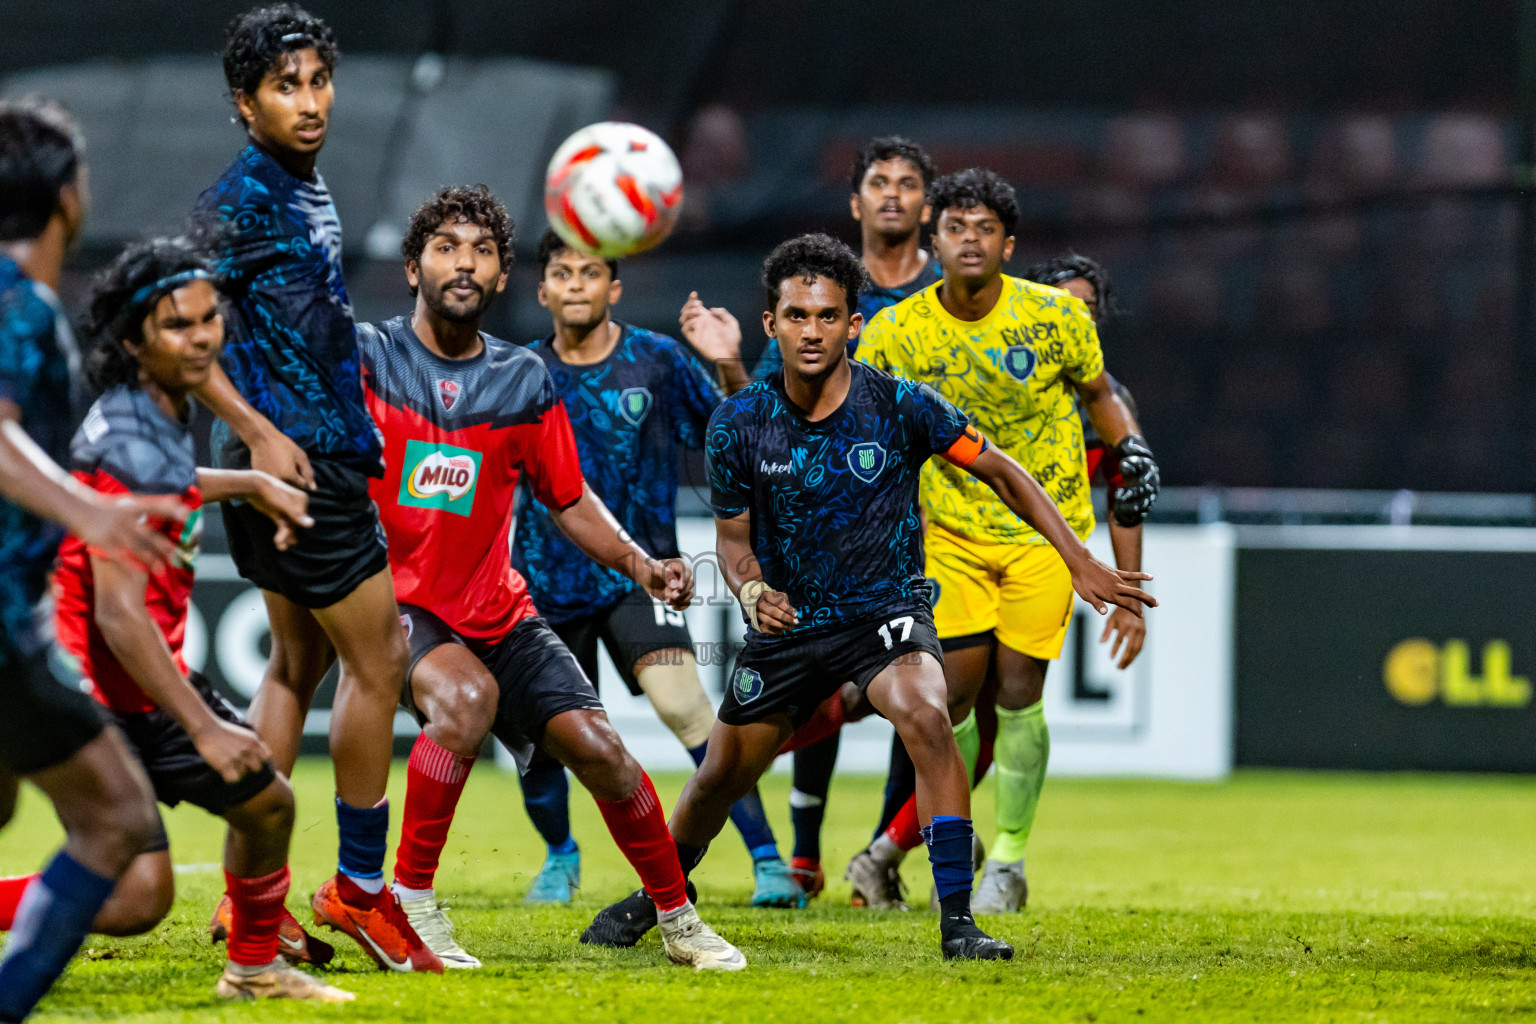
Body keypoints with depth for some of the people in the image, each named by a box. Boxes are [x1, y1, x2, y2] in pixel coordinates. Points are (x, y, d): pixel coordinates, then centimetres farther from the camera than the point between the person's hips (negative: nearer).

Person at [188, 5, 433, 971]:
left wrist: (354, 427, 21)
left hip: (322, 453, 10)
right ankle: (360, 887, 4)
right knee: (378, 658, -5)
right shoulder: (238, 201, -14)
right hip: (294, 458, -10)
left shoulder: (309, 191, 14)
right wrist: (258, 432, -23)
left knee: (298, 662, 12)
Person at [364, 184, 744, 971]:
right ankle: (408, 899, -22)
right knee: (467, 695, -34)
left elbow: (569, 500, 13)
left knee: (596, 746, -7)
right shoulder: (367, 358, -3)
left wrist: (638, 565, -1)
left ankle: (678, 919, 13)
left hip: (494, 609, 4)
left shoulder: (525, 382, 6)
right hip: (393, 602, -4)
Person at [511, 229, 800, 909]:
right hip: (546, 583, 3)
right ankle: (560, 855, 36)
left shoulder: (657, 361, -3)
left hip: (637, 574, -3)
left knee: (681, 704, -24)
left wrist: (730, 370, -18)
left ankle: (768, 860, -19)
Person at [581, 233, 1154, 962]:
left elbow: (999, 471, -3)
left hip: (886, 609, -2)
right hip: (787, 620, 2)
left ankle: (958, 923, -28)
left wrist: (1080, 562, -7)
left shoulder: (899, 405, -15)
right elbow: (732, 535, 3)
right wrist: (751, 591, -20)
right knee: (721, 775, 10)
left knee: (925, 717, -32)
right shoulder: (739, 423, -10)